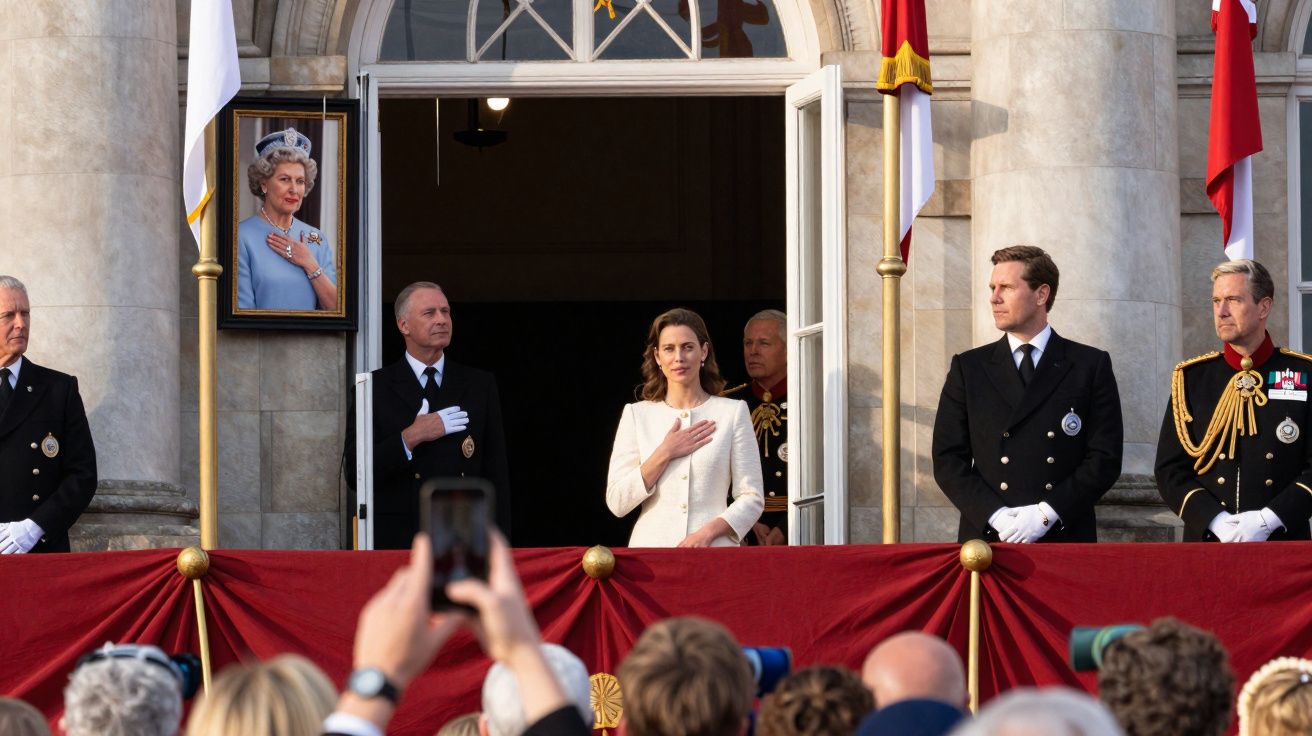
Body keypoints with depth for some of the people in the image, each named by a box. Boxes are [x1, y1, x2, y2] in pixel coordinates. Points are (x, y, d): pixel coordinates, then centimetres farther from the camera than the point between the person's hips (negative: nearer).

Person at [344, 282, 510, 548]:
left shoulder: (480, 385, 10)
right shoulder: (374, 388, 2)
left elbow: (496, 475, 8)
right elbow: (355, 473, -6)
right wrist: (411, 437, -15)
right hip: (397, 543, -2)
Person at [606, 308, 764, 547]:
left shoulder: (733, 412, 7)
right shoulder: (636, 415, 10)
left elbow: (751, 499, 4)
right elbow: (617, 503, 3)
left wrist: (708, 532, -12)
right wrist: (665, 454, -5)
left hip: (713, 552, -1)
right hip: (650, 547, 1)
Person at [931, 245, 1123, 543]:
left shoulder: (1091, 366, 6)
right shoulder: (968, 369, 11)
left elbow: (1105, 459, 1)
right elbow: (948, 460, 6)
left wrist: (1047, 513, -11)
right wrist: (995, 516, -10)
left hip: (1066, 540, -1)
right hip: (985, 540, 1)